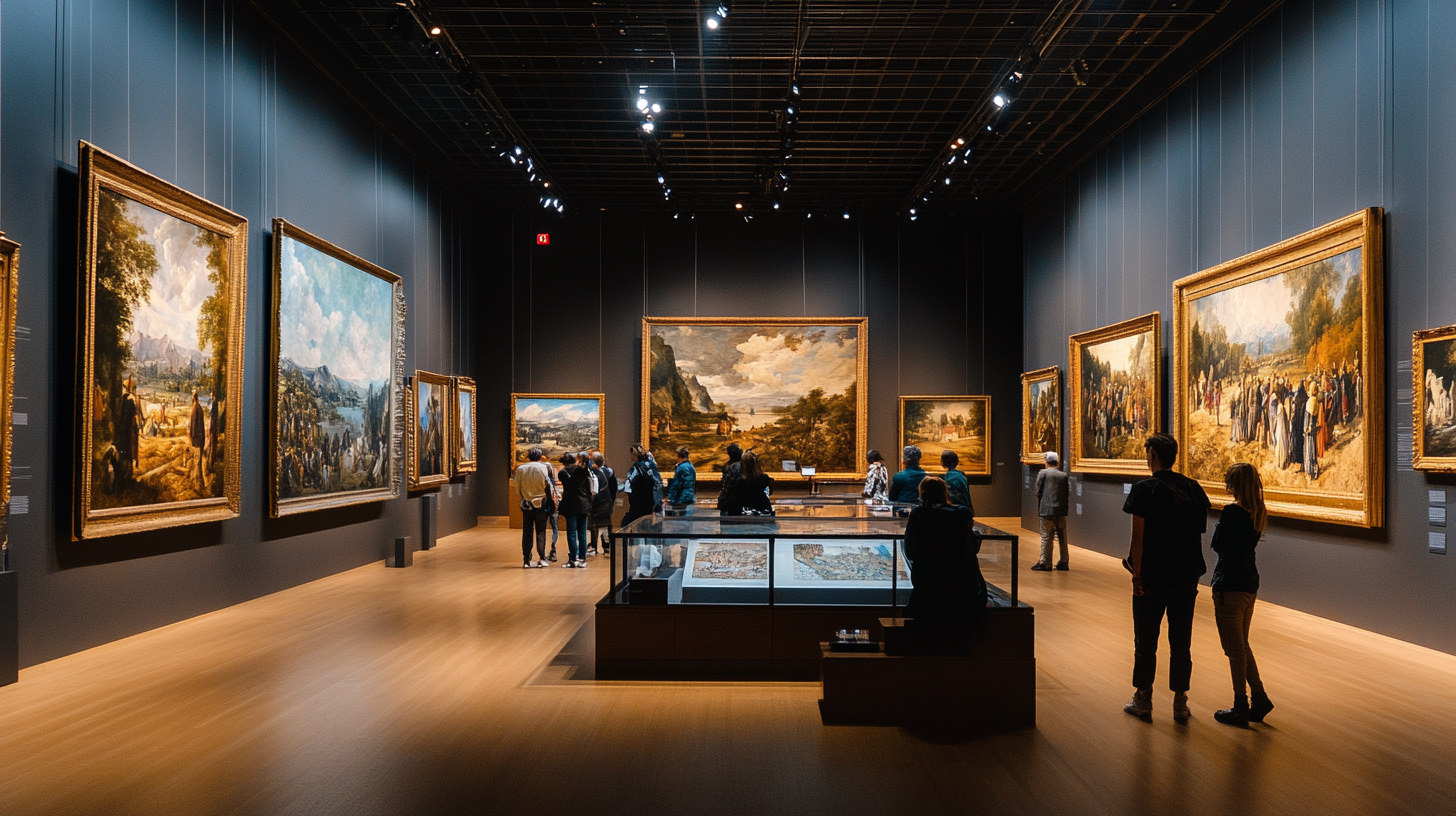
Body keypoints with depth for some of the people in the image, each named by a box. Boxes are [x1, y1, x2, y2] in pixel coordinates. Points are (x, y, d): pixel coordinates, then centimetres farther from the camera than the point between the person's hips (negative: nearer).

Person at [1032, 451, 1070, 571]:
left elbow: (1039, 492, -5)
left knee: (1046, 537, 0)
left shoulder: (1043, 473, -5)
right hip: (1061, 511, 4)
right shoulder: (1064, 475, 6)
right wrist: (1064, 508, 15)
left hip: (1047, 510, -4)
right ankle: (1063, 562, 18)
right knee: (1062, 538, 11)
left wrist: (1039, 510, 5)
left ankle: (1045, 563, 3)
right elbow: (1067, 493, 8)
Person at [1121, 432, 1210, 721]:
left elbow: (1138, 536, -14)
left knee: (1146, 641, 6)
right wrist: (1193, 572, 16)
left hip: (1152, 577, -4)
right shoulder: (1194, 489, 5)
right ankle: (1180, 702, 18)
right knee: (1181, 641, 12)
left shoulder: (1144, 490, -11)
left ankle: (1143, 700, 14)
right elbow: (1200, 532, 10)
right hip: (1186, 578, 5)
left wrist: (1137, 573, -9)